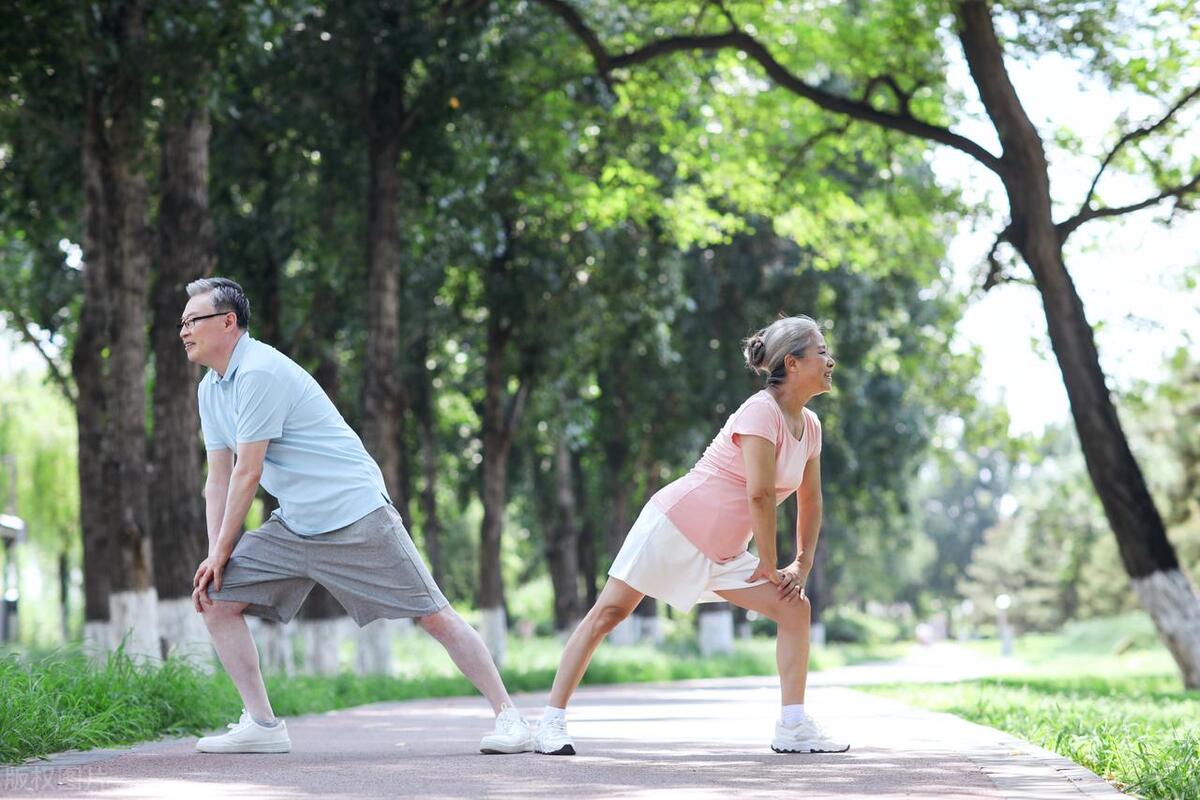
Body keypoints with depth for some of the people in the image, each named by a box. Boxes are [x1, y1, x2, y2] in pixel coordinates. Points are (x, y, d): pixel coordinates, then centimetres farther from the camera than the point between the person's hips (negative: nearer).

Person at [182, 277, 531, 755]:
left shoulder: (259, 372, -18)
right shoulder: (211, 389, 11)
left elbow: (248, 472, -17)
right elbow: (218, 480, 11)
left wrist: (221, 551, -10)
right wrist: (215, 555, 0)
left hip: (355, 517, -9)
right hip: (292, 528, 9)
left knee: (435, 617, -7)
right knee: (215, 598, -4)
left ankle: (507, 716, 3)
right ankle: (262, 725, 0)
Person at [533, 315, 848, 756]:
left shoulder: (809, 426, 6)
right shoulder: (761, 412, -18)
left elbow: (810, 501, 15)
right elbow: (760, 494, -23)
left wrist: (802, 565, 5)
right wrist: (770, 566, -16)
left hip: (723, 552, 8)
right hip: (673, 523, -8)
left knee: (794, 607, -3)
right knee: (608, 612, -9)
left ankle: (793, 728, -2)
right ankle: (552, 722, -5)